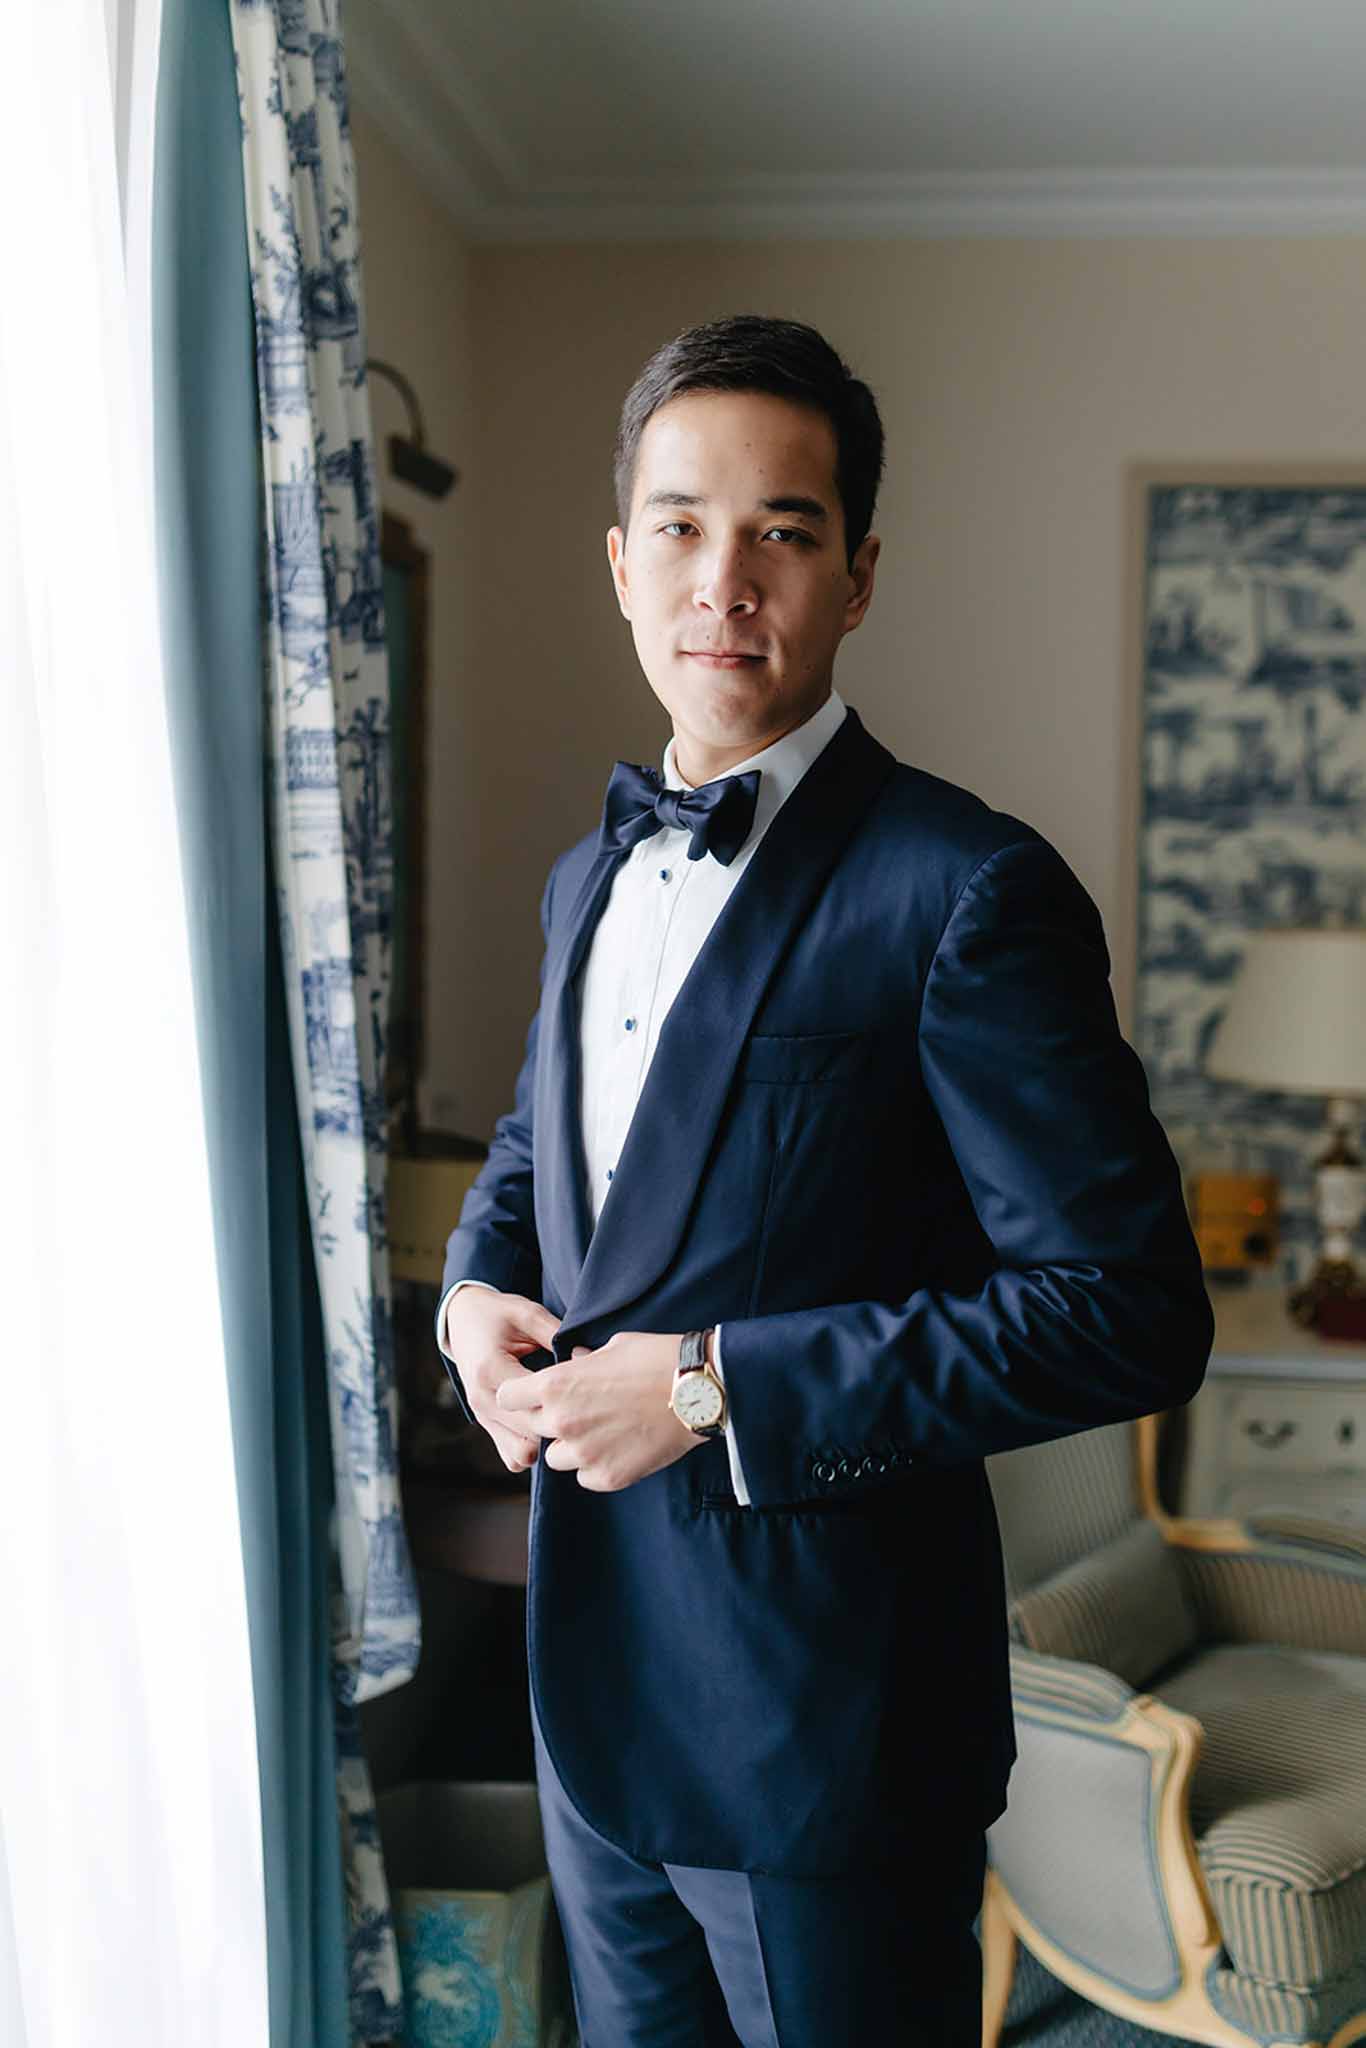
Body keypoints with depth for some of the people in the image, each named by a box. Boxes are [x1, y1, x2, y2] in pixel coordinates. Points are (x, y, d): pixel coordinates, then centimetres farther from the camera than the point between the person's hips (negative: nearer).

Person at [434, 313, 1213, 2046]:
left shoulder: (967, 892, -17)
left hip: (822, 1707, -7)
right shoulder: (592, 876, 7)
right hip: (589, 1676, 7)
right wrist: (474, 1296, 0)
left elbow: (1127, 1311, -21)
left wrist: (723, 1387, -23)